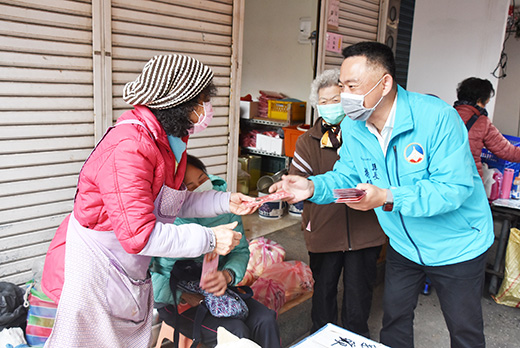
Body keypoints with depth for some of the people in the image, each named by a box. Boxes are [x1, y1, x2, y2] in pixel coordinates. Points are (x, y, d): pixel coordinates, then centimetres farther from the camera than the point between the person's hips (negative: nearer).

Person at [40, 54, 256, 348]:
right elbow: (139, 234, -32)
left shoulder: (169, 141, 3)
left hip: (130, 270, 9)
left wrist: (225, 202, 1)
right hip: (92, 268, -9)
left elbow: (173, 202, 13)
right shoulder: (128, 147, -29)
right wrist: (209, 239, -25)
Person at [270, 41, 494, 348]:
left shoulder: (438, 118, -29)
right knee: (394, 321, 20)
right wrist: (313, 187, -23)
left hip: (458, 245, -4)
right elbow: (346, 176, -2)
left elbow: (455, 187, -32)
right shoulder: (353, 127, -10)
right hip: (403, 245, 5)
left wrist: (388, 198, -43)